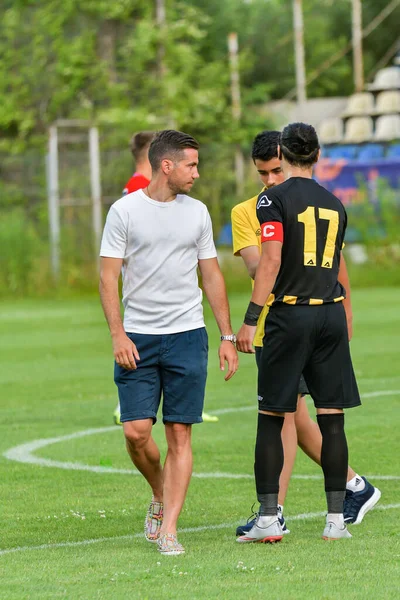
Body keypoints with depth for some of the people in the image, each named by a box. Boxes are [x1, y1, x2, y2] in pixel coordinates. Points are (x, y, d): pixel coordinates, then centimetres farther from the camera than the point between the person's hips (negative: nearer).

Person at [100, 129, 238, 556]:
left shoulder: (197, 212, 9)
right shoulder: (124, 211, -1)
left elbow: (211, 275, 15)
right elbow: (108, 276, -2)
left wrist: (227, 336, 10)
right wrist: (118, 334, -12)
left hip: (187, 336, 2)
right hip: (137, 339, -2)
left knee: (179, 434, -3)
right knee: (136, 432, -7)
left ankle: (169, 528, -2)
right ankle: (159, 496, 21)